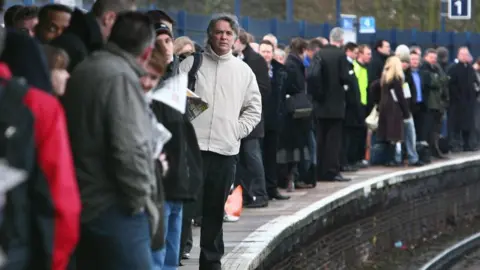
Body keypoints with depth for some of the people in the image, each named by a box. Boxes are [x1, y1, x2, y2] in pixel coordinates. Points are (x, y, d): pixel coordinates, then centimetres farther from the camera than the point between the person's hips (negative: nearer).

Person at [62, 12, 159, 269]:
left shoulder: (83, 71, 13)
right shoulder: (121, 77, -16)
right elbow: (130, 148, -22)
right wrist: (143, 200, -11)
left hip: (83, 203, 9)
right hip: (114, 210, -9)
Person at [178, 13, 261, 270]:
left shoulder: (243, 70, 10)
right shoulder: (191, 64, 2)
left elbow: (254, 109, 16)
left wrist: (238, 131, 4)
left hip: (226, 149, 3)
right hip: (192, 145, -3)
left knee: (215, 209, 8)